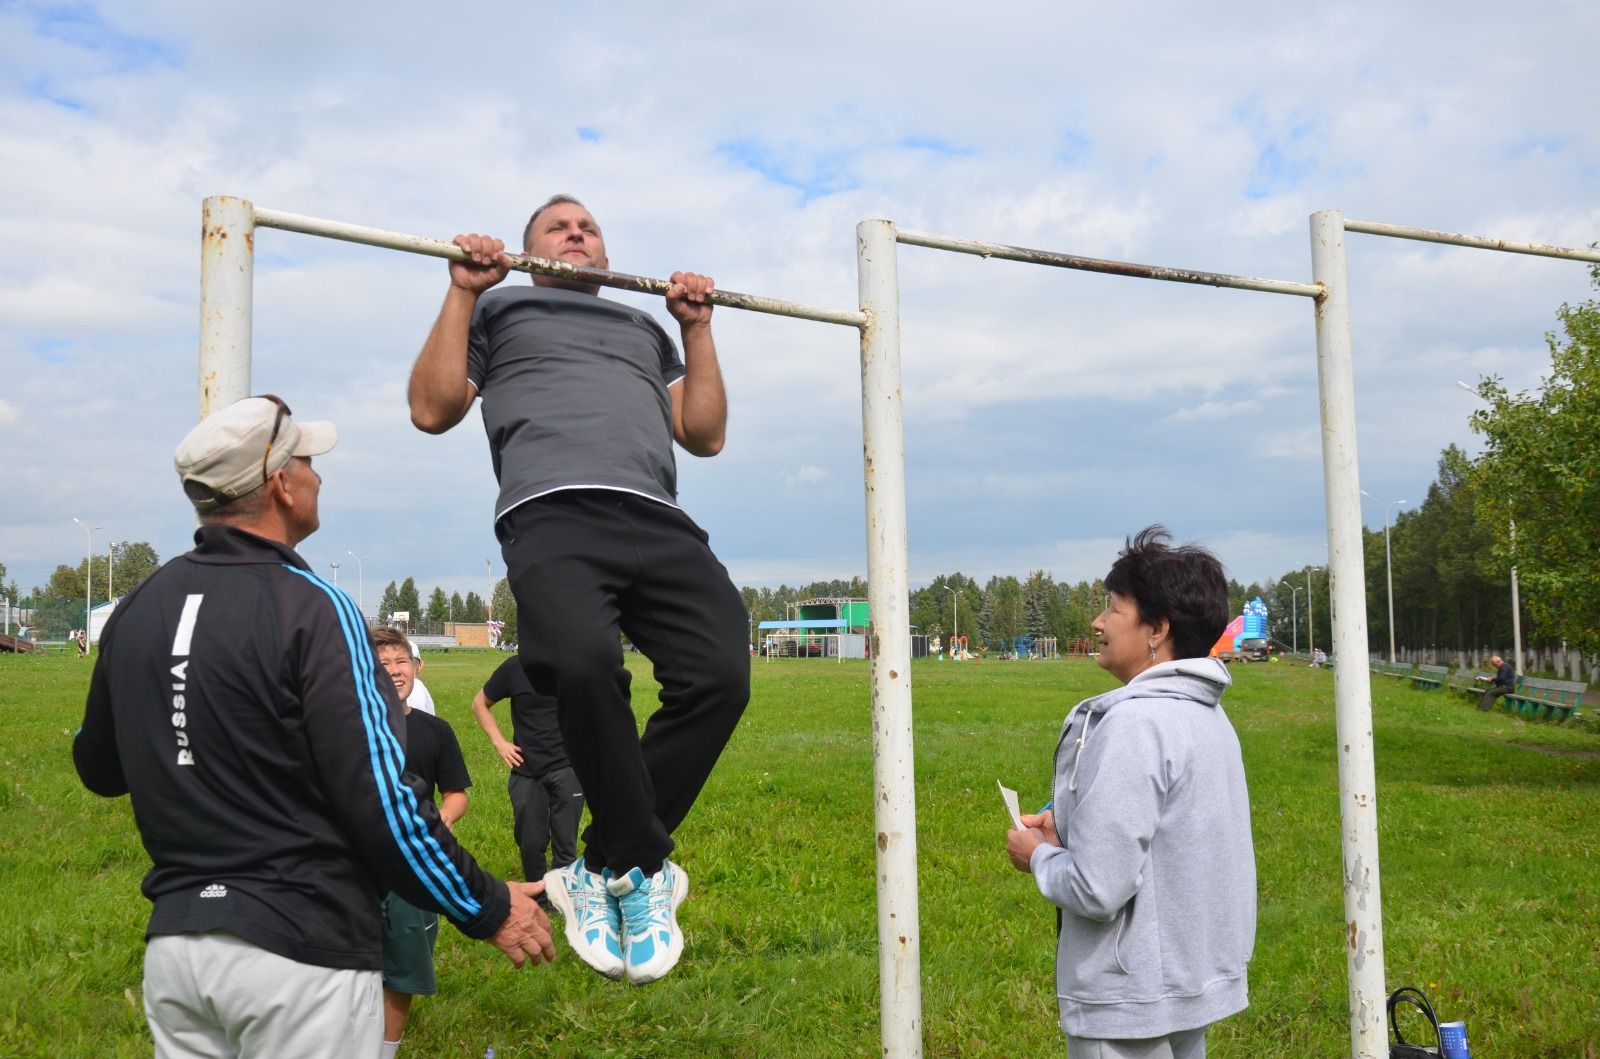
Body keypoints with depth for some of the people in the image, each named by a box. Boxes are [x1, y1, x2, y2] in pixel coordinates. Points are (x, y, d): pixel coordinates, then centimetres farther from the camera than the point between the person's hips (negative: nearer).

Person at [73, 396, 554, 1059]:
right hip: (298, 952, -6)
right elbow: (381, 800, -18)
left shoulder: (137, 610, 4)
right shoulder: (310, 609, -14)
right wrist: (489, 909, -7)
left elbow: (98, 768, 19)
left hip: (172, 942, 6)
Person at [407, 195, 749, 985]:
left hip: (658, 519, 4)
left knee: (718, 673, -24)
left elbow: (705, 434, 27)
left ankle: (612, 867, -7)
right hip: (553, 513, -3)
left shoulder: (644, 328, 38)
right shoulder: (500, 311, 30)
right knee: (583, 663, -36)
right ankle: (642, 862, -15)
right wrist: (462, 294, 13)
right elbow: (432, 409, 16)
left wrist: (697, 327, 24)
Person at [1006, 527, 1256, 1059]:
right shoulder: (1210, 716, 6)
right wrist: (1069, 833, 8)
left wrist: (1038, 854, -6)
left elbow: (1097, 891, -24)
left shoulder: (1133, 723, -22)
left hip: (1130, 1007, -9)